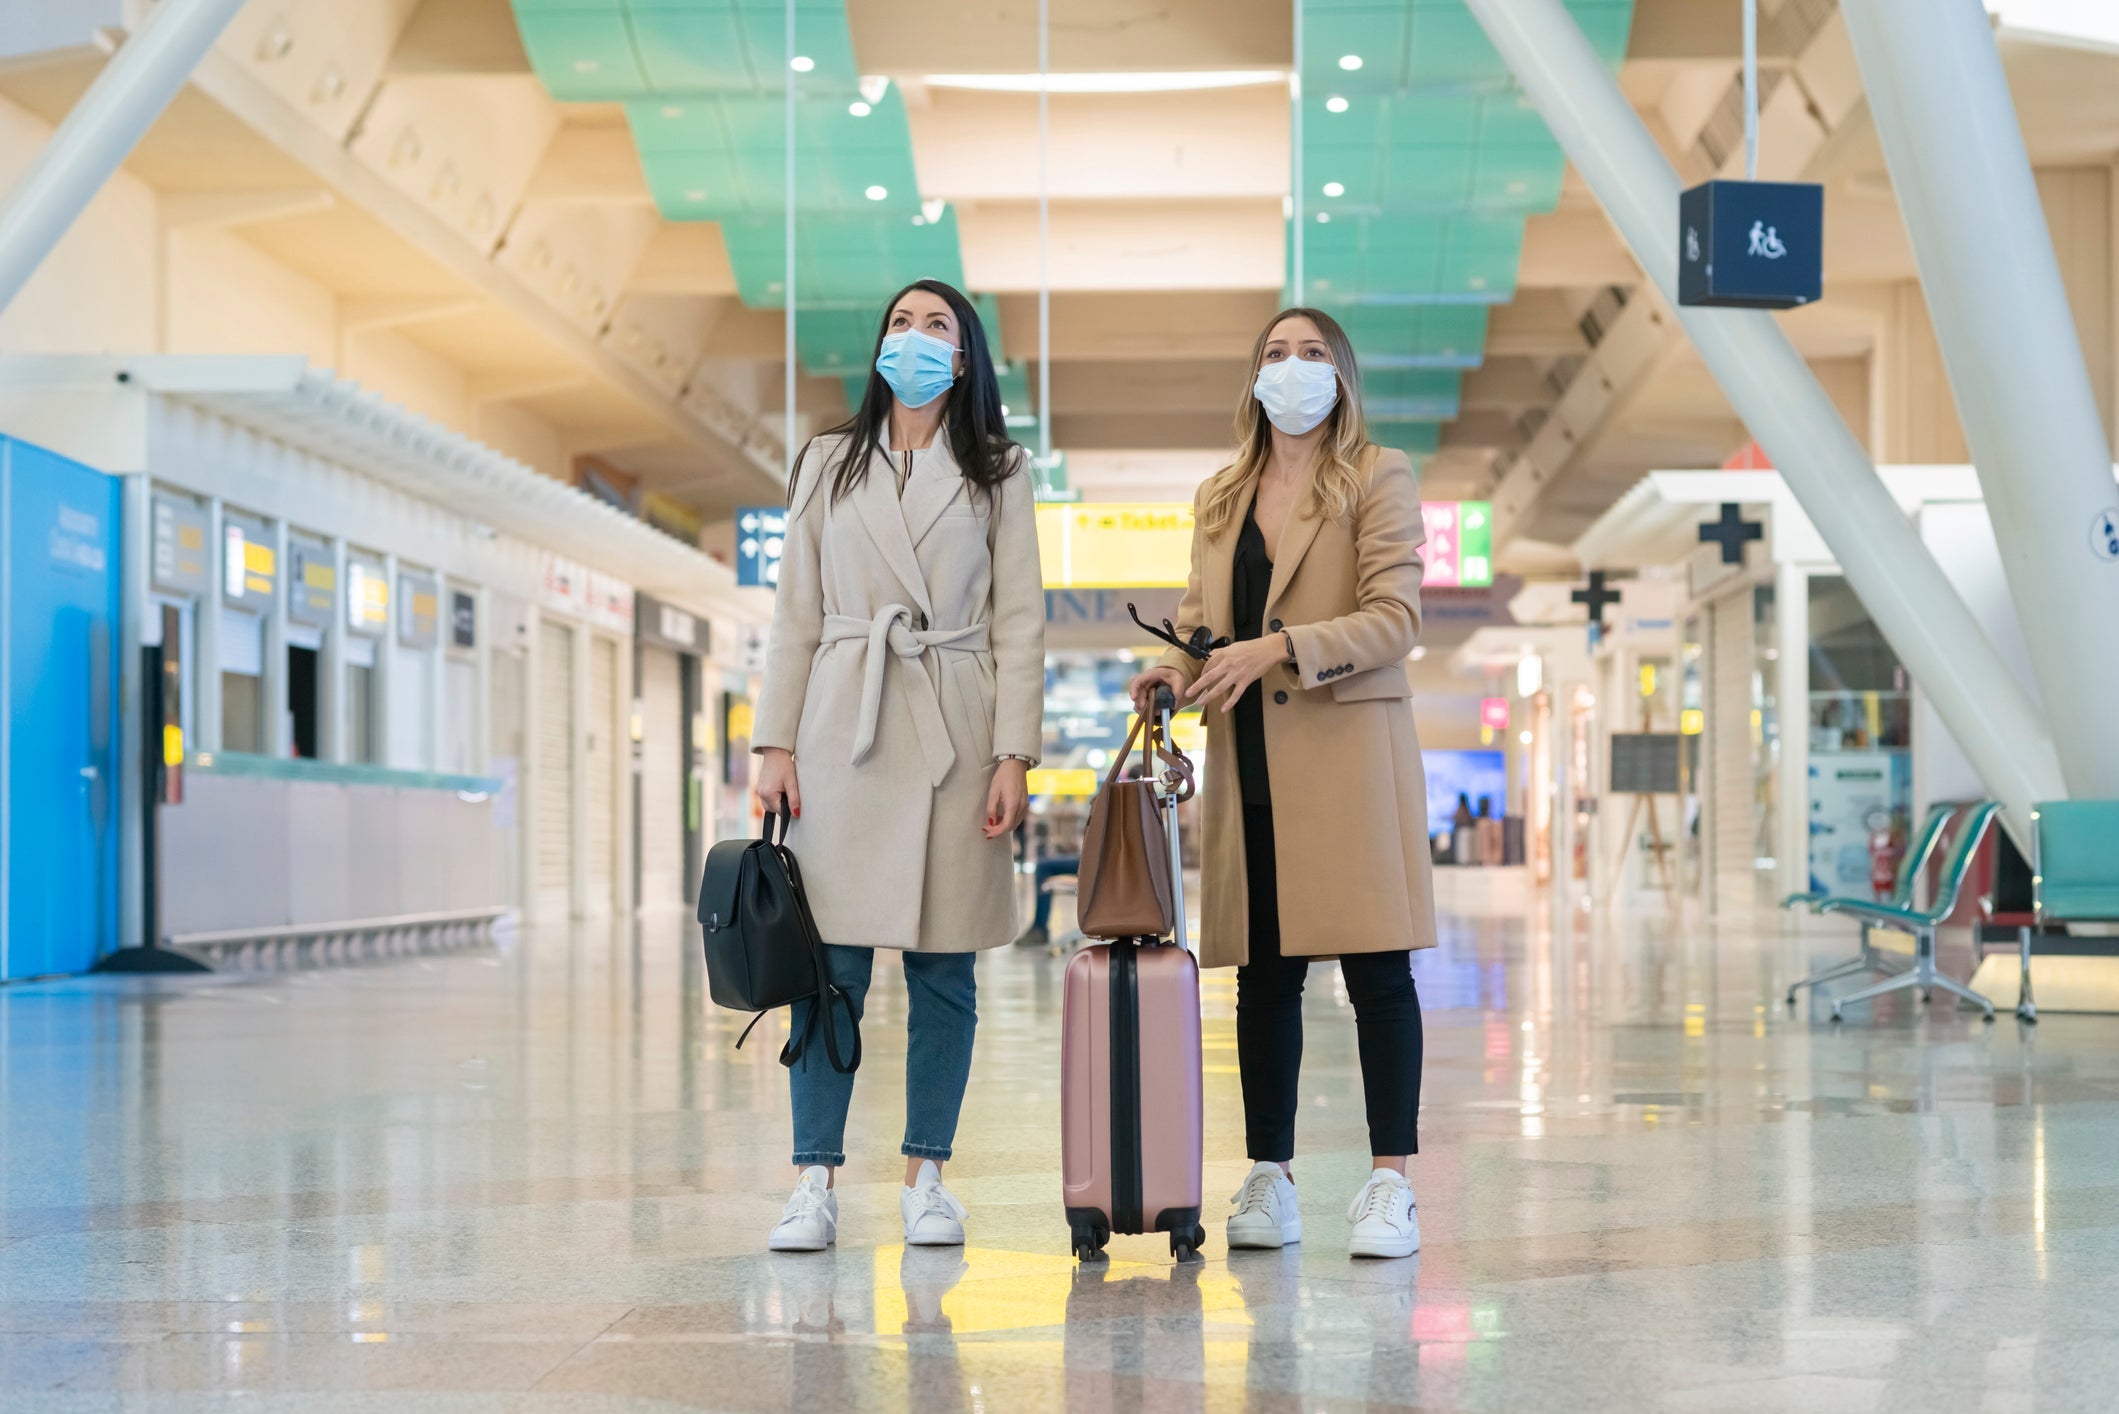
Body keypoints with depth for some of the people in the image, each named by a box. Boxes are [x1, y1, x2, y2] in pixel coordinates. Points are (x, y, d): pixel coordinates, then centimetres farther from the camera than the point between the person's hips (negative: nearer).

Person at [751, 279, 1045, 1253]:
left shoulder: (996, 474, 9)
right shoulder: (827, 465, 13)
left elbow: (1020, 623, 4)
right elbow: (794, 615, 10)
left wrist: (1014, 755, -6)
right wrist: (775, 745, 1)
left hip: (954, 732, 0)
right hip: (842, 727, 1)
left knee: (943, 968, 1)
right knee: (831, 963, -4)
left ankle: (926, 1176, 10)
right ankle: (816, 1179, 0)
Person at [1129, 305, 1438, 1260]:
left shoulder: (1378, 477, 2)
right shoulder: (1218, 498, 19)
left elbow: (1394, 618, -8)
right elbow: (1199, 619, 21)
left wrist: (1279, 647, -19)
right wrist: (1172, 671, -2)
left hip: (1349, 751, -5)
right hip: (1249, 762, 5)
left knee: (1375, 967, -6)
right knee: (1265, 974, 6)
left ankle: (1390, 1182, -4)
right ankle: (1268, 1178, 12)